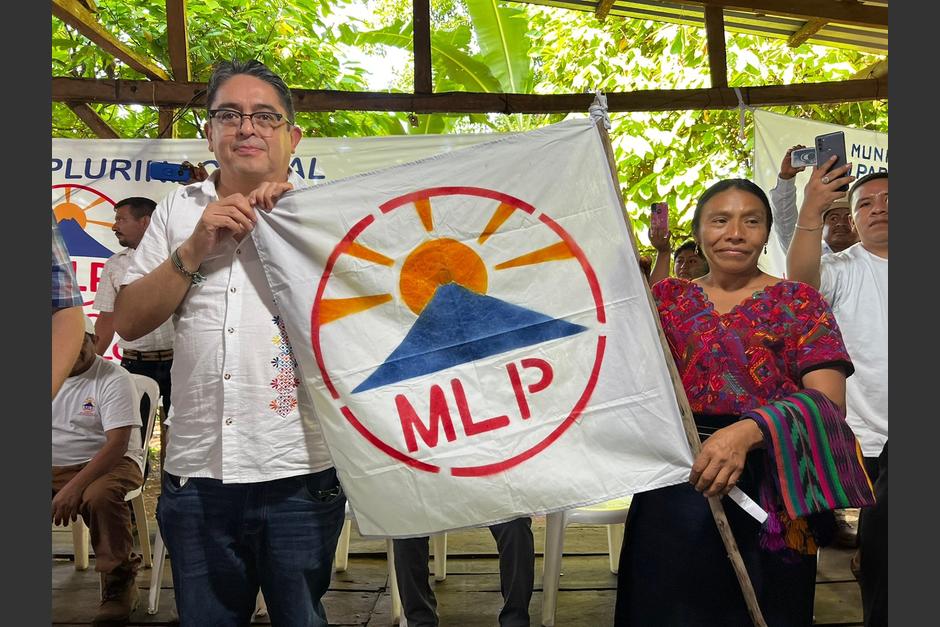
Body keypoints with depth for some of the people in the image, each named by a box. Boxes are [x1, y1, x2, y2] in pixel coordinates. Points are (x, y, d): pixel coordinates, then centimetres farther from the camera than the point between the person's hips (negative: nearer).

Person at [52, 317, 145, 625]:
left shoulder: (113, 378, -9)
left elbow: (118, 443, -18)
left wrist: (74, 487, -29)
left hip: (108, 463, -5)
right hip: (55, 468, 5)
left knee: (100, 496, -36)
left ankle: (120, 582, -15)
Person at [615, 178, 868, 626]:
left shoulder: (799, 301, 1)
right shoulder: (668, 297, 9)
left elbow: (828, 400, -12)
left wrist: (747, 432, -29)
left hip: (767, 490, -2)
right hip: (673, 489, 2)